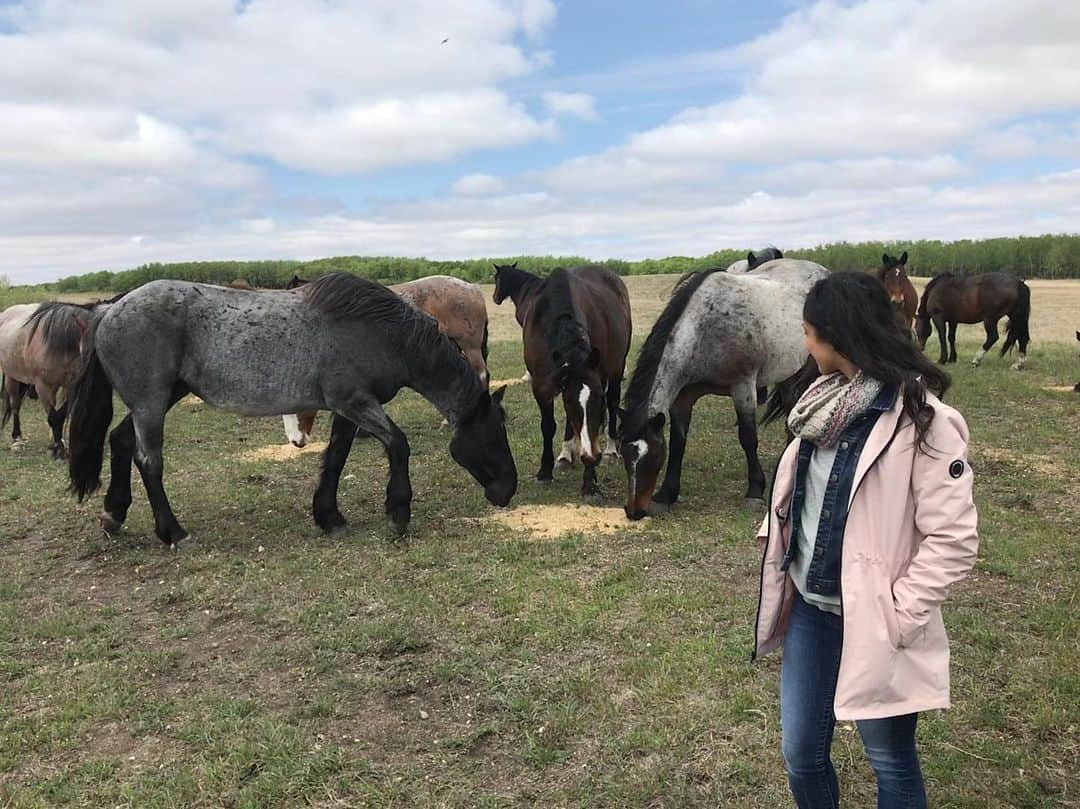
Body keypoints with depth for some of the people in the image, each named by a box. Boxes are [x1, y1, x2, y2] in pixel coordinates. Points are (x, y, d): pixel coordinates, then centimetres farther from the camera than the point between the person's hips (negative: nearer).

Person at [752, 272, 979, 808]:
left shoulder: (921, 420, -19)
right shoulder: (827, 401, 3)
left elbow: (953, 540, -19)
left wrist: (896, 614, -17)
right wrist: (773, 539, 3)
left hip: (870, 620, -6)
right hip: (808, 606, 6)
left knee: (892, 763, 15)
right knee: (801, 754, 16)